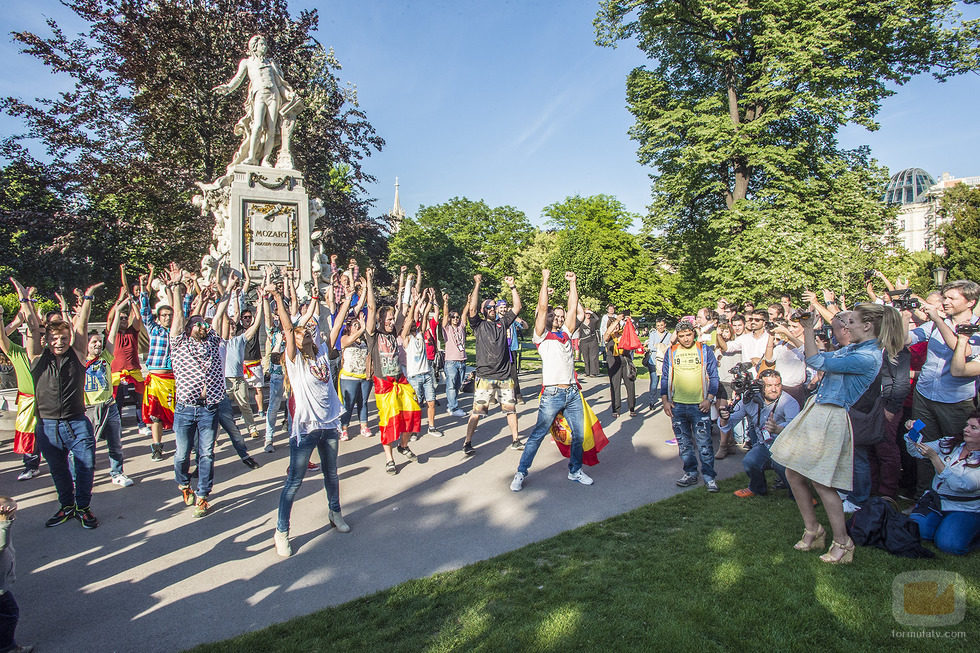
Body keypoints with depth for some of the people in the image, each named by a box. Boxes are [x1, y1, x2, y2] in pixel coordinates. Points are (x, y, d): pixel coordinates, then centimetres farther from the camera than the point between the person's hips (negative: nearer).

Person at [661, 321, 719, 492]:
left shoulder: (705, 350, 2)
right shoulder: (671, 352, 7)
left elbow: (713, 376, 4)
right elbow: (665, 377, 11)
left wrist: (709, 399, -6)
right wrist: (665, 400, 3)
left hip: (699, 405, -2)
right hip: (677, 405, 3)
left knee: (704, 442, -3)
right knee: (683, 443, 9)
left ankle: (709, 476, 8)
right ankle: (691, 473, 21)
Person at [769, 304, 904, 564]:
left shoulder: (868, 358, -18)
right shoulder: (852, 348, 11)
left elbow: (817, 362, -20)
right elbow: (818, 357, 23)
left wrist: (808, 328, -13)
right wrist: (807, 330, 12)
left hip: (831, 418, -9)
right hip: (816, 411, 9)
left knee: (821, 483, -2)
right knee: (793, 474, 12)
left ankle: (842, 543, 16)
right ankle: (812, 529, 27)